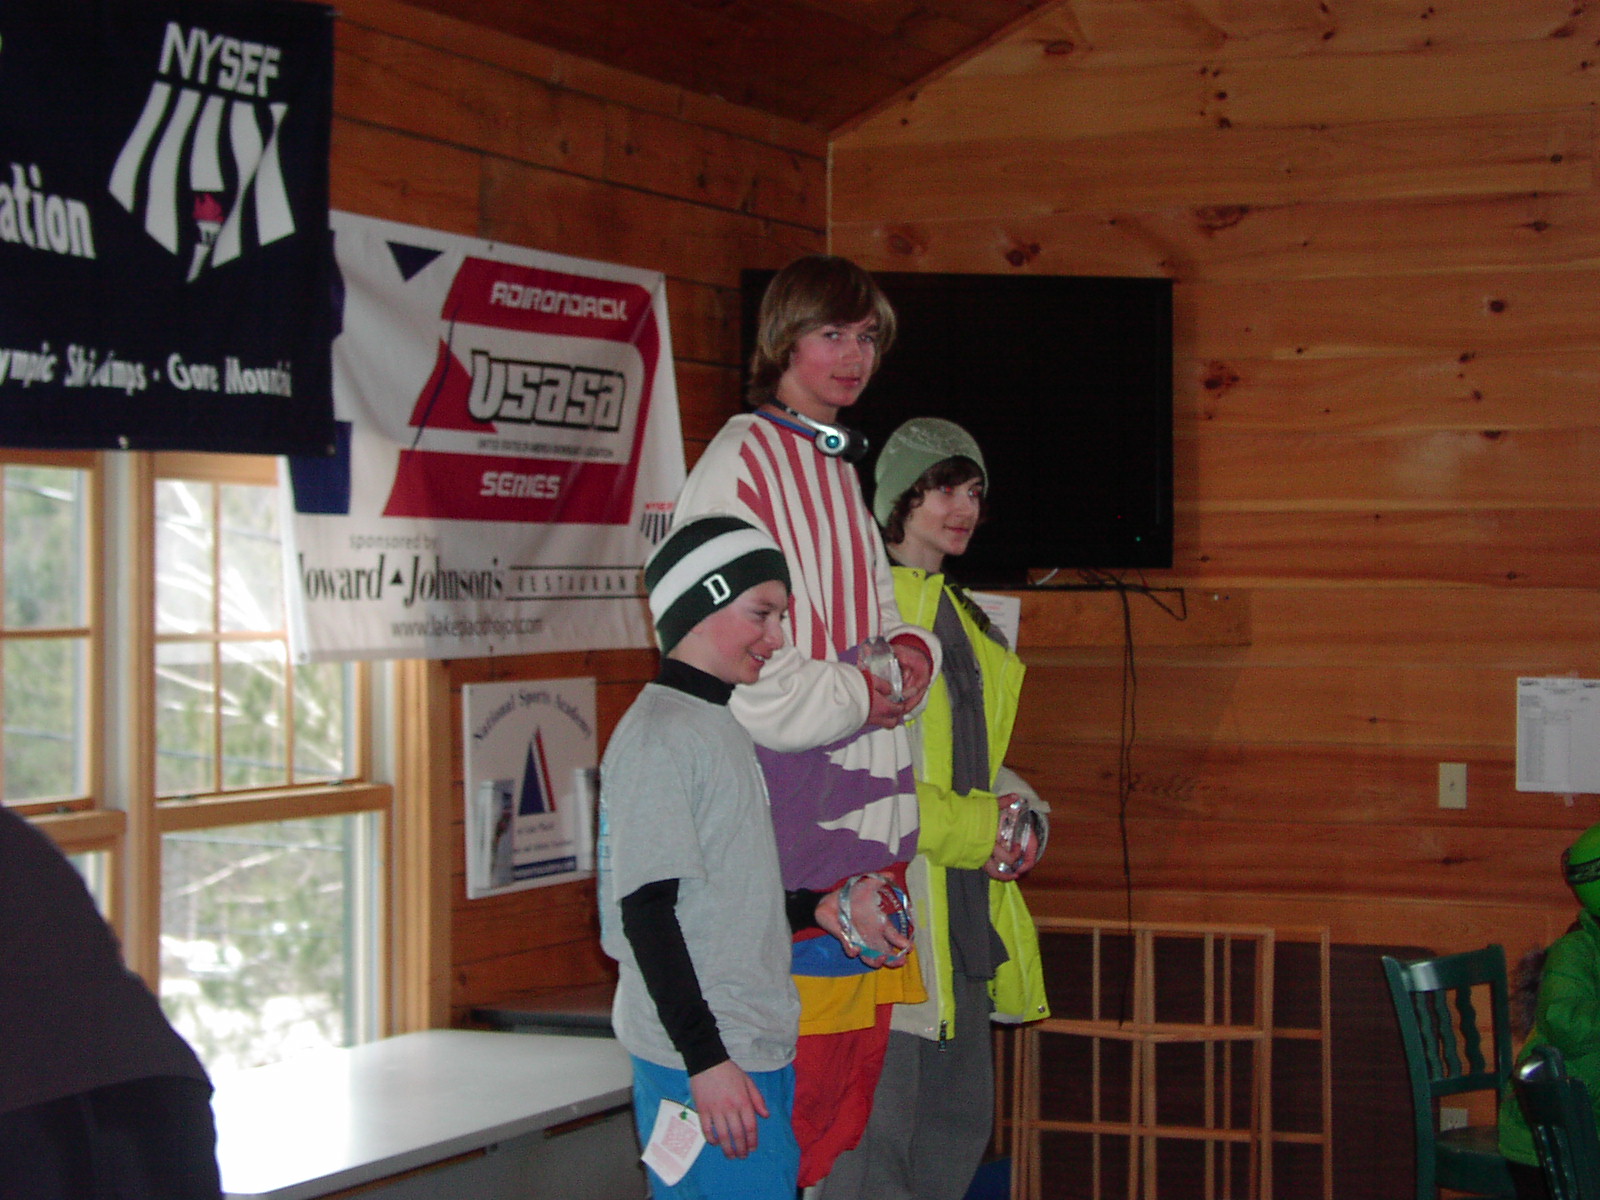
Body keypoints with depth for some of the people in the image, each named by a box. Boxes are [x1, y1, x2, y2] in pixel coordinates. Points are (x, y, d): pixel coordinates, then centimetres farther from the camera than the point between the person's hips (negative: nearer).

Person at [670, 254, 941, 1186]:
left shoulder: (843, 468, 20)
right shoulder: (743, 460, -9)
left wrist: (911, 648, 4)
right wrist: (856, 697, -12)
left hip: (873, 808, 9)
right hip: (794, 810, -9)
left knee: (861, 1046, 11)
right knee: (799, 1061, -8)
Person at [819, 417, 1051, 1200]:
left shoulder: (963, 617, 18)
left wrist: (1017, 813, 2)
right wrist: (973, 830, -16)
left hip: (967, 900, 9)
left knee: (960, 1117, 15)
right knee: (877, 1117, -9)